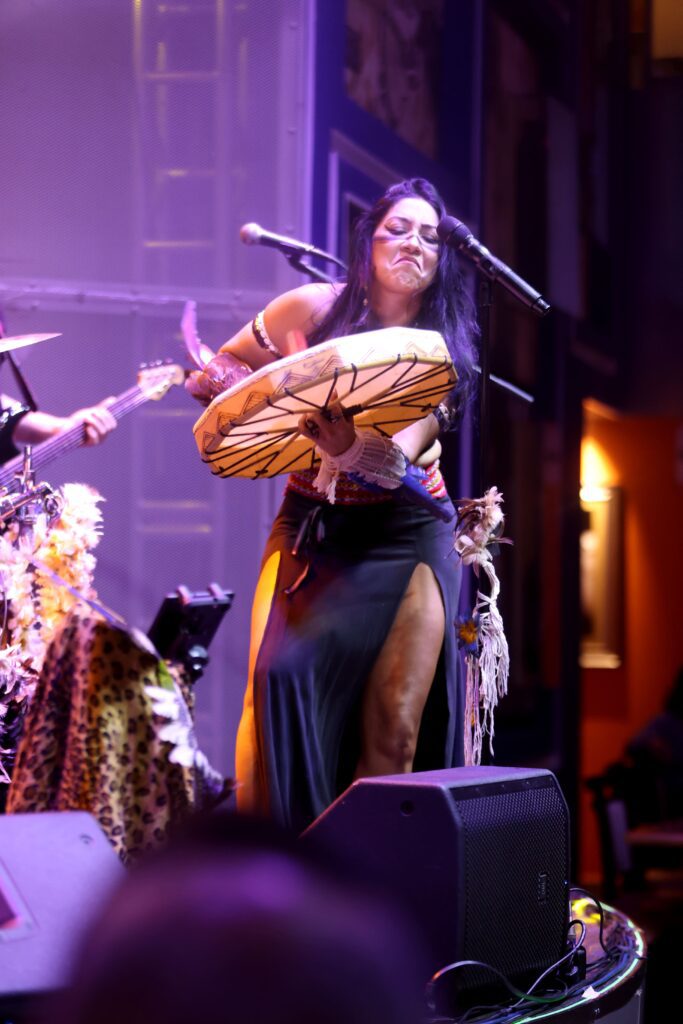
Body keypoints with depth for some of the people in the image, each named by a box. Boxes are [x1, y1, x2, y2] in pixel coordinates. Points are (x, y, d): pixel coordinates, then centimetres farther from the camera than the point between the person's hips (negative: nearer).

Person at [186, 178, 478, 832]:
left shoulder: (444, 347, -1)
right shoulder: (311, 310, -2)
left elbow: (398, 456, -17)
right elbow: (219, 369, 11)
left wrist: (349, 447, -39)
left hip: (407, 537, 0)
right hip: (312, 527, 0)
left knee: (396, 727, -8)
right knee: (285, 675, -19)